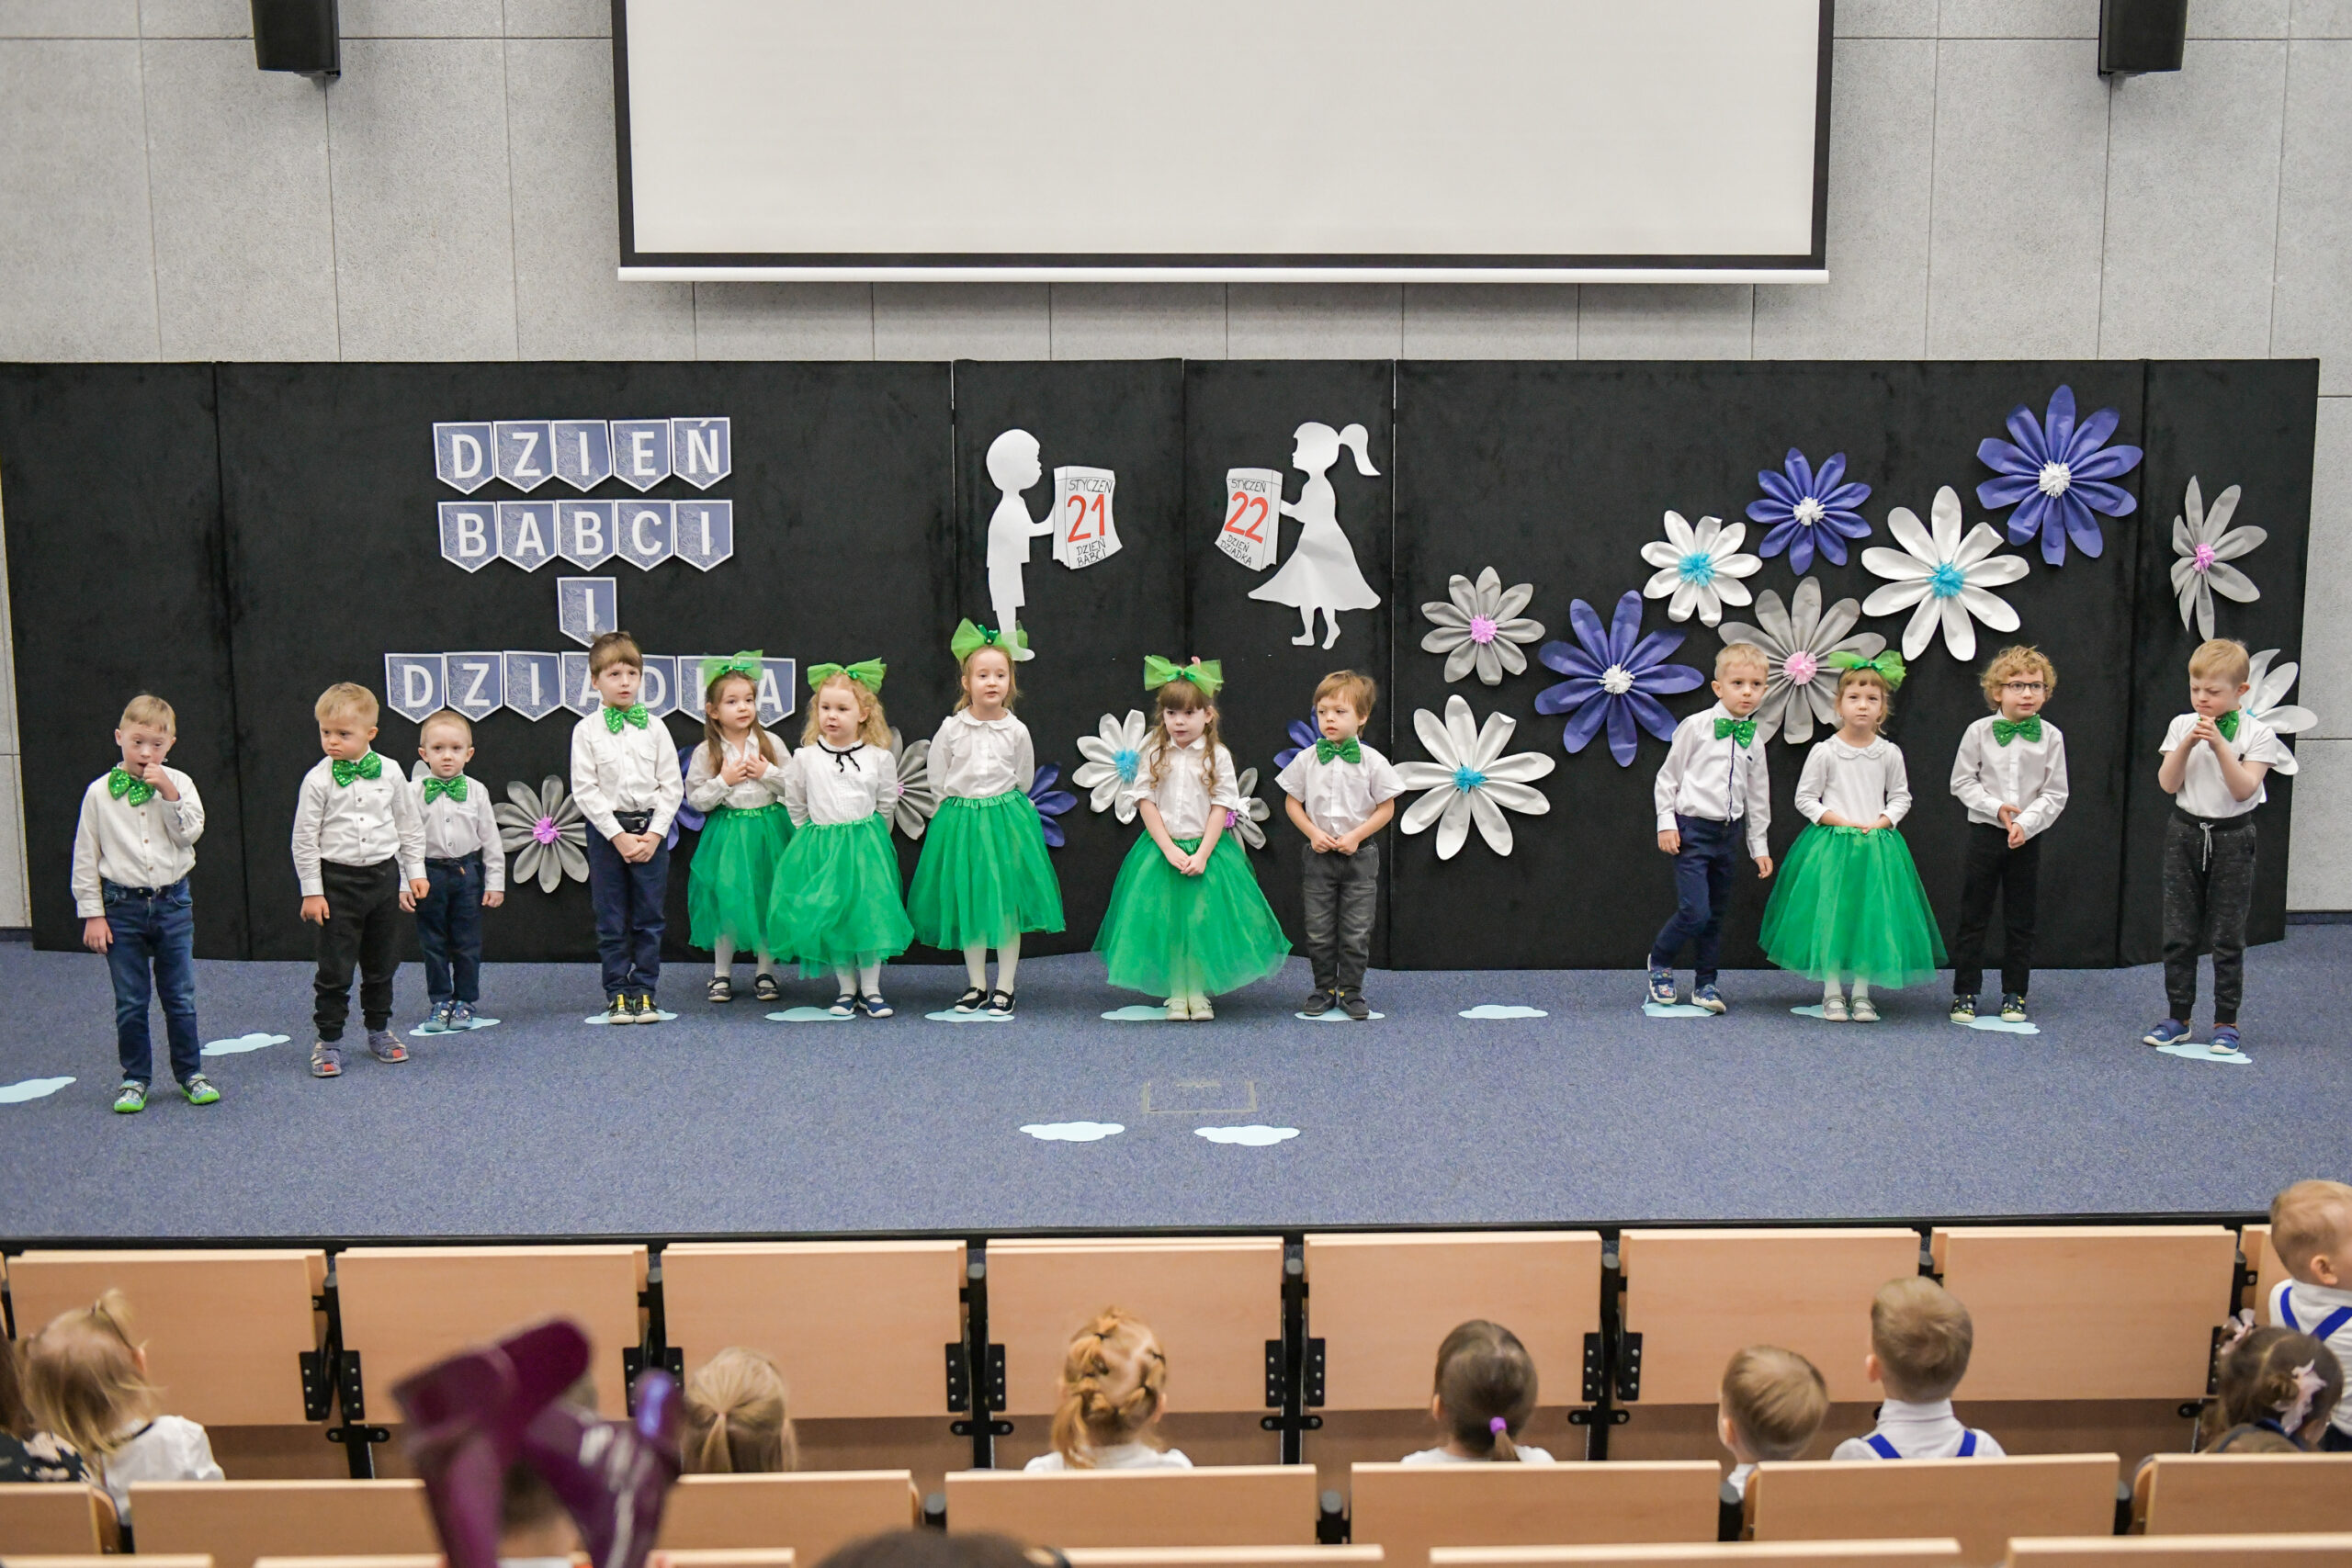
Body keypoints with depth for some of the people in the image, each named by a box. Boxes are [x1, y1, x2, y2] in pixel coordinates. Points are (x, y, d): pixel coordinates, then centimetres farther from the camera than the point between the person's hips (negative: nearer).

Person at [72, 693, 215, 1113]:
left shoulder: (179, 784, 0)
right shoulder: (99, 793, -3)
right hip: (123, 905, -1)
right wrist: (92, 913, -2)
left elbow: (189, 834, -12)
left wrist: (168, 793, -17)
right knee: (130, 1002, 7)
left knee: (180, 997, 8)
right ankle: (135, 1079, 19)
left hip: (173, 902, 1)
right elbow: (86, 857, 0)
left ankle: (191, 1073, 20)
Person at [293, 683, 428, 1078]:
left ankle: (379, 1030, 29)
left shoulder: (389, 774, 0)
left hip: (384, 876, 3)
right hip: (337, 880, -3)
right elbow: (305, 840, -5)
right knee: (334, 967, 0)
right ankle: (328, 1039, 11)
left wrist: (415, 873, 8)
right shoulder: (318, 780, -8)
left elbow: (410, 826, 9)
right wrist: (311, 891, -6)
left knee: (382, 962, 14)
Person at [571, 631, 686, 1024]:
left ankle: (644, 992, 13)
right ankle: (617, 994, 12)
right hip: (606, 829, -1)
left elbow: (672, 785, 3)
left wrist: (654, 833, -8)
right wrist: (618, 835, -12)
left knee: (649, 917, 4)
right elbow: (585, 790, -5)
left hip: (652, 829, 1)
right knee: (611, 921, 4)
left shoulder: (654, 727, 4)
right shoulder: (586, 730, 0)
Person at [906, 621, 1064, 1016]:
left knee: (1008, 905, 0)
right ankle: (977, 985, 18)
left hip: (1006, 817, 0)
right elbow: (938, 779, 6)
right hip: (960, 819, 0)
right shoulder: (951, 728, -4)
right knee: (968, 906, 6)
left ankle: (1004, 987, 10)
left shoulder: (1016, 730, -2)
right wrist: (959, 807, 8)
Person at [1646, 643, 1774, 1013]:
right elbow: (1667, 776, -1)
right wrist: (1666, 823, -6)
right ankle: (1660, 962, 13)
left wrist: (1759, 846, 16)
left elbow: (1758, 797, 16)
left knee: (1716, 915, 10)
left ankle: (1705, 983, 22)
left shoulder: (1754, 741, 8)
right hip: (1692, 829, -5)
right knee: (1694, 912, -12)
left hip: (1728, 834, 5)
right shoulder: (1696, 726, -6)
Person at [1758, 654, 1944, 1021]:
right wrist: (1842, 822, -11)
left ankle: (1862, 994, 15)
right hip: (1832, 844, -2)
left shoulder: (1889, 753, 3)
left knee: (1871, 917, 4)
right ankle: (1832, 993, 11)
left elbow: (1901, 796, 11)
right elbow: (1805, 799, -1)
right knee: (1830, 916, -1)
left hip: (1877, 845, 2)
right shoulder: (1824, 751, -5)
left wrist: (1881, 822, -7)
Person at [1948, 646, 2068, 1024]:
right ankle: (1965, 993, 12)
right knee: (1973, 917, 3)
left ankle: (2014, 994, 20)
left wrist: (2025, 823, -14)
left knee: (2020, 922, 9)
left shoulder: (2050, 737, -2)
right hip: (1985, 833, -1)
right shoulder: (1979, 732, -4)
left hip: (2028, 838, 1)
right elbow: (1962, 782, -1)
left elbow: (2055, 794, -1)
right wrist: (1996, 807, -13)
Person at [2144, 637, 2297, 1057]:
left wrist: (2219, 746, -22)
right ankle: (2177, 1018, 14)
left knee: (2227, 936, 2)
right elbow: (2168, 783, -3)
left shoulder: (2257, 733, -5)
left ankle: (2226, 1022, 11)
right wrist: (2188, 744, -16)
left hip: (2232, 838, -3)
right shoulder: (2182, 726, 3)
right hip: (2185, 834, 3)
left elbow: (2244, 789, -15)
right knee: (2179, 933, 5)